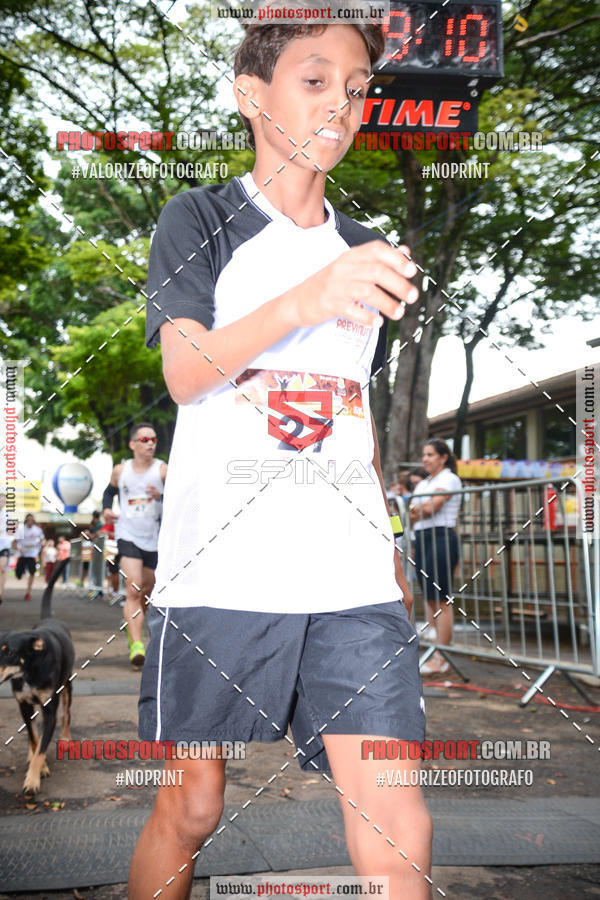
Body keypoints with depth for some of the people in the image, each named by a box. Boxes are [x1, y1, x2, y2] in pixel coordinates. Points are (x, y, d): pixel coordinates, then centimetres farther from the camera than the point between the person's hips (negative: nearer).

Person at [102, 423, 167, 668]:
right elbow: (109, 491, 22)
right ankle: (137, 646, -22)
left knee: (145, 592, 14)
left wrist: (161, 497, -27)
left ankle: (132, 627, 44)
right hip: (127, 535, -1)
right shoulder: (120, 470, 2)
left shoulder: (163, 470, -5)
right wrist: (106, 509, 3)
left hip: (154, 539, 1)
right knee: (134, 589, -18)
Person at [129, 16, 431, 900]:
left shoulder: (363, 252, 18)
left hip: (351, 579, 4)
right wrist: (306, 302, -28)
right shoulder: (201, 217, 4)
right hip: (220, 570, -3)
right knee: (190, 807, 9)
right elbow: (184, 371, -12)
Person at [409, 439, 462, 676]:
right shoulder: (422, 484, 22)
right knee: (429, 599, 7)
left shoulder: (449, 479, -1)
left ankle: (441, 659, -7)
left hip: (441, 538, -8)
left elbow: (432, 506, -13)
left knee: (441, 600, -9)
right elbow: (412, 517, 17)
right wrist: (420, 511, -1)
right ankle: (436, 651, 11)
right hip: (422, 539, 8)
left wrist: (416, 509, 2)